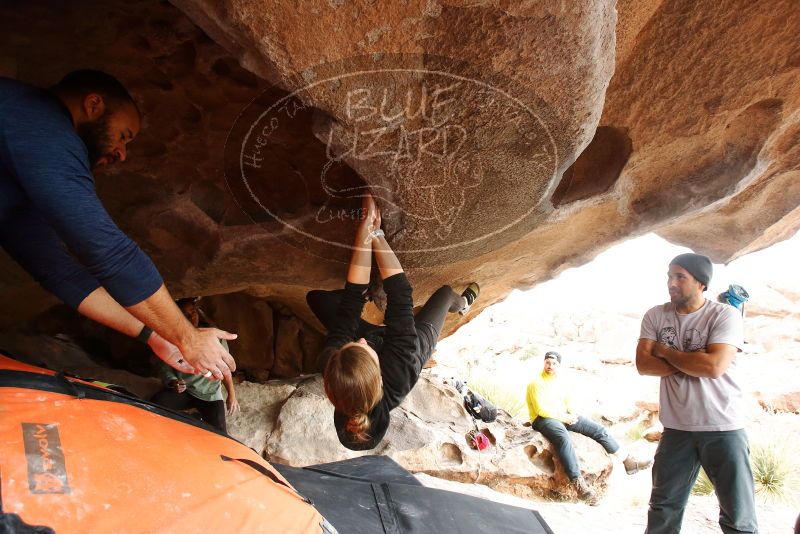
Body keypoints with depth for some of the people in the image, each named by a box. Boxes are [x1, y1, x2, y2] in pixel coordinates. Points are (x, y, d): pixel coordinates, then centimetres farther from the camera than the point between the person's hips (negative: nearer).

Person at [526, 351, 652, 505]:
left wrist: (571, 414, -4)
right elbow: (541, 410, -17)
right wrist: (563, 417, -16)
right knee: (563, 436, -39)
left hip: (563, 417, 8)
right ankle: (578, 483, -45)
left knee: (598, 429, -3)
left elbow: (569, 401, 17)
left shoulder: (561, 381, 12)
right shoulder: (536, 383, -11)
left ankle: (629, 462, 8)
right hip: (543, 419, -8)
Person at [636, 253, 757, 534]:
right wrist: (694, 366, -16)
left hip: (723, 429, -3)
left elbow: (714, 366, -23)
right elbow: (643, 364, -7)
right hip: (676, 429, 4)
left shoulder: (725, 315, -10)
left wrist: (665, 351, -11)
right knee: (663, 508, 15)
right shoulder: (655, 316, 2)